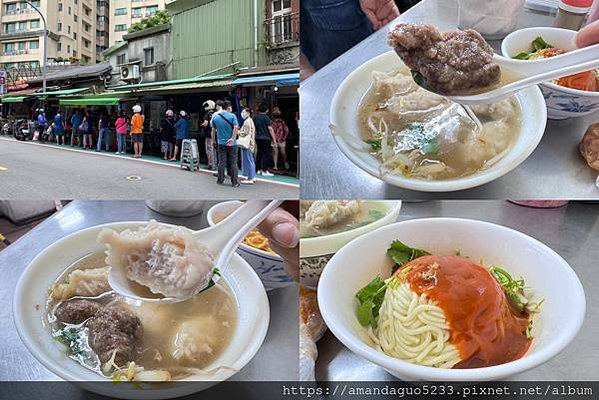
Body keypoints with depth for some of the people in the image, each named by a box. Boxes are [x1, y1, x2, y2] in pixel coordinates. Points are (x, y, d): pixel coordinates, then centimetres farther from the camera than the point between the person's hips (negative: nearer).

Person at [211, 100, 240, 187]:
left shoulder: (215, 117, 5)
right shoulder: (232, 116, -7)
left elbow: (213, 130, 10)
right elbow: (236, 128, -20)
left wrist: (213, 140, 20)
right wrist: (233, 138, -16)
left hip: (221, 143, 3)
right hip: (231, 144, -3)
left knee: (221, 162, 11)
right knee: (233, 163, 3)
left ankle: (220, 180, 15)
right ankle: (234, 182, 4)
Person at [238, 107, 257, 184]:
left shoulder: (247, 121, -14)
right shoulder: (250, 120, 17)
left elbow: (245, 133, -19)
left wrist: (238, 132, -5)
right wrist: (240, 131, 17)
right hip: (251, 143, 11)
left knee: (248, 161, -7)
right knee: (250, 161, 14)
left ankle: (250, 179, -5)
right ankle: (252, 177, 20)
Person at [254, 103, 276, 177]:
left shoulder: (255, 118, 9)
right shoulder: (266, 117, -11)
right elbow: (270, 128, -13)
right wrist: (274, 138, -9)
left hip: (258, 138, 7)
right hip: (266, 138, -7)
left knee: (259, 153, 13)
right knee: (267, 154, -5)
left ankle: (259, 169, 17)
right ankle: (265, 171, -8)